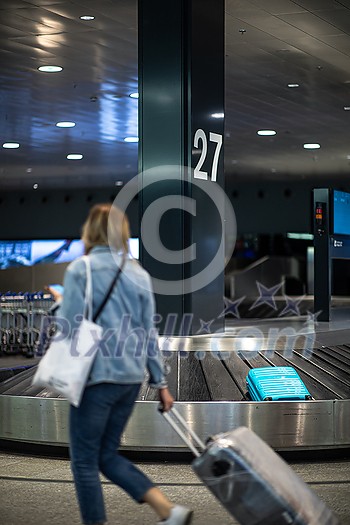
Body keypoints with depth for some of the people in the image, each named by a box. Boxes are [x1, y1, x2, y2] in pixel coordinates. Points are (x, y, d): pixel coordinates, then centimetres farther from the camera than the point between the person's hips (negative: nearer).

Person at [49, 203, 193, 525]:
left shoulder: (80, 269, -7)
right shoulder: (139, 273, 10)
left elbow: (71, 325, -10)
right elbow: (149, 332, 11)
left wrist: (60, 303, 11)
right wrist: (160, 381, 15)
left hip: (98, 375, -6)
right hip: (131, 376, 6)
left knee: (84, 462, 7)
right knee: (108, 455, 18)